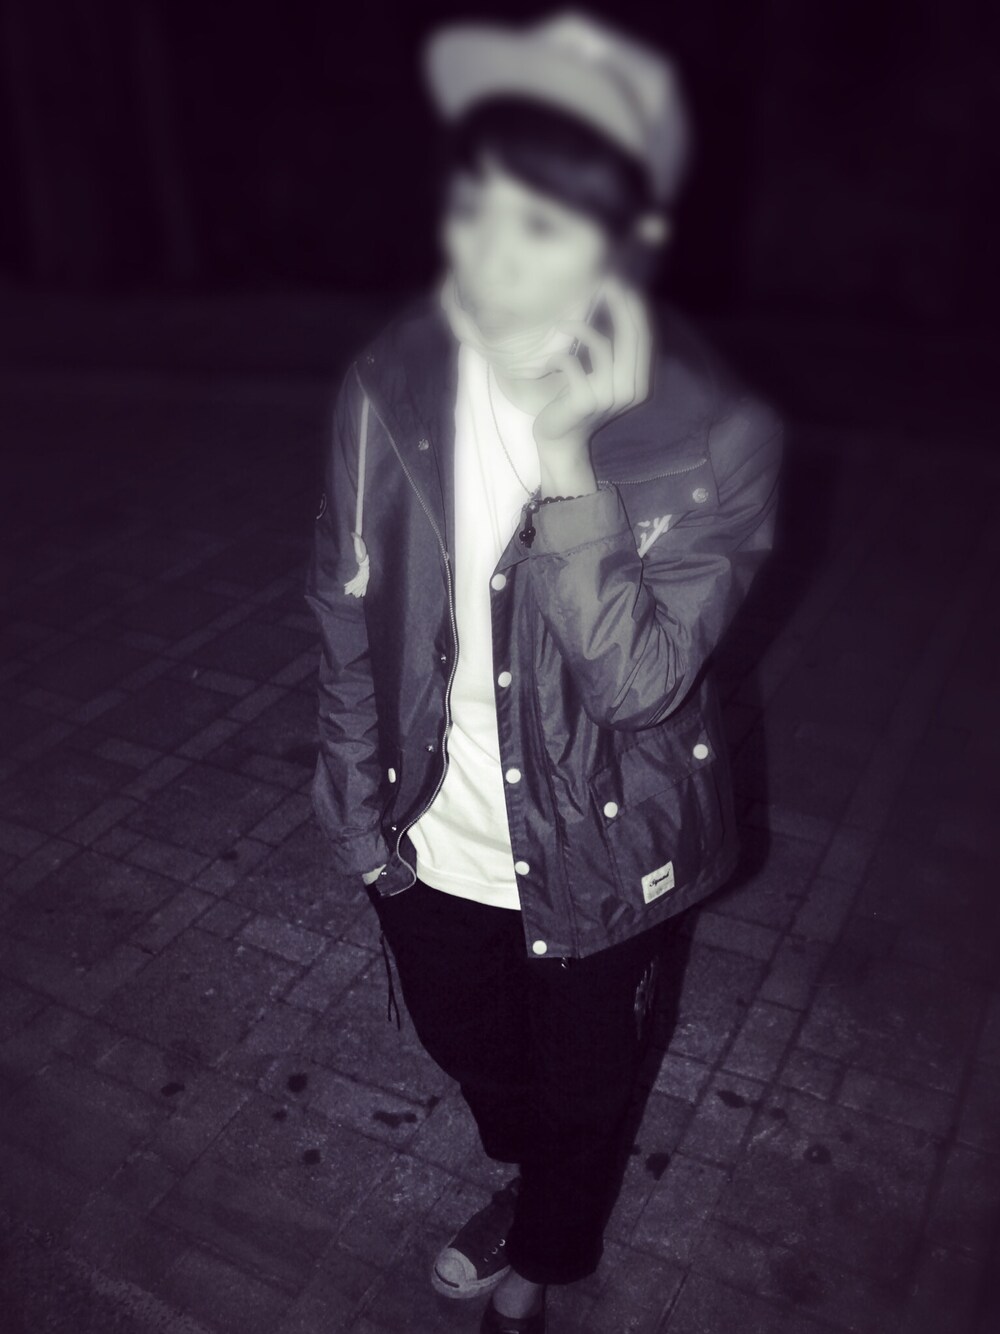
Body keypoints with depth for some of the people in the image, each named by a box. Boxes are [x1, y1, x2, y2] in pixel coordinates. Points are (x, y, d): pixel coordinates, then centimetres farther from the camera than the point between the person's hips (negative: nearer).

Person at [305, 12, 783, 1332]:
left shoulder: (714, 436, -24)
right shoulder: (390, 387, -15)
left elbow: (641, 679, -29)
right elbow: (348, 621, -5)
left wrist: (566, 461, -38)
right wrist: (360, 813, -1)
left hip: (596, 861, -3)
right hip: (431, 844, 4)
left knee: (581, 1093, 24)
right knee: (473, 1058, 30)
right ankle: (527, 1185, 67)